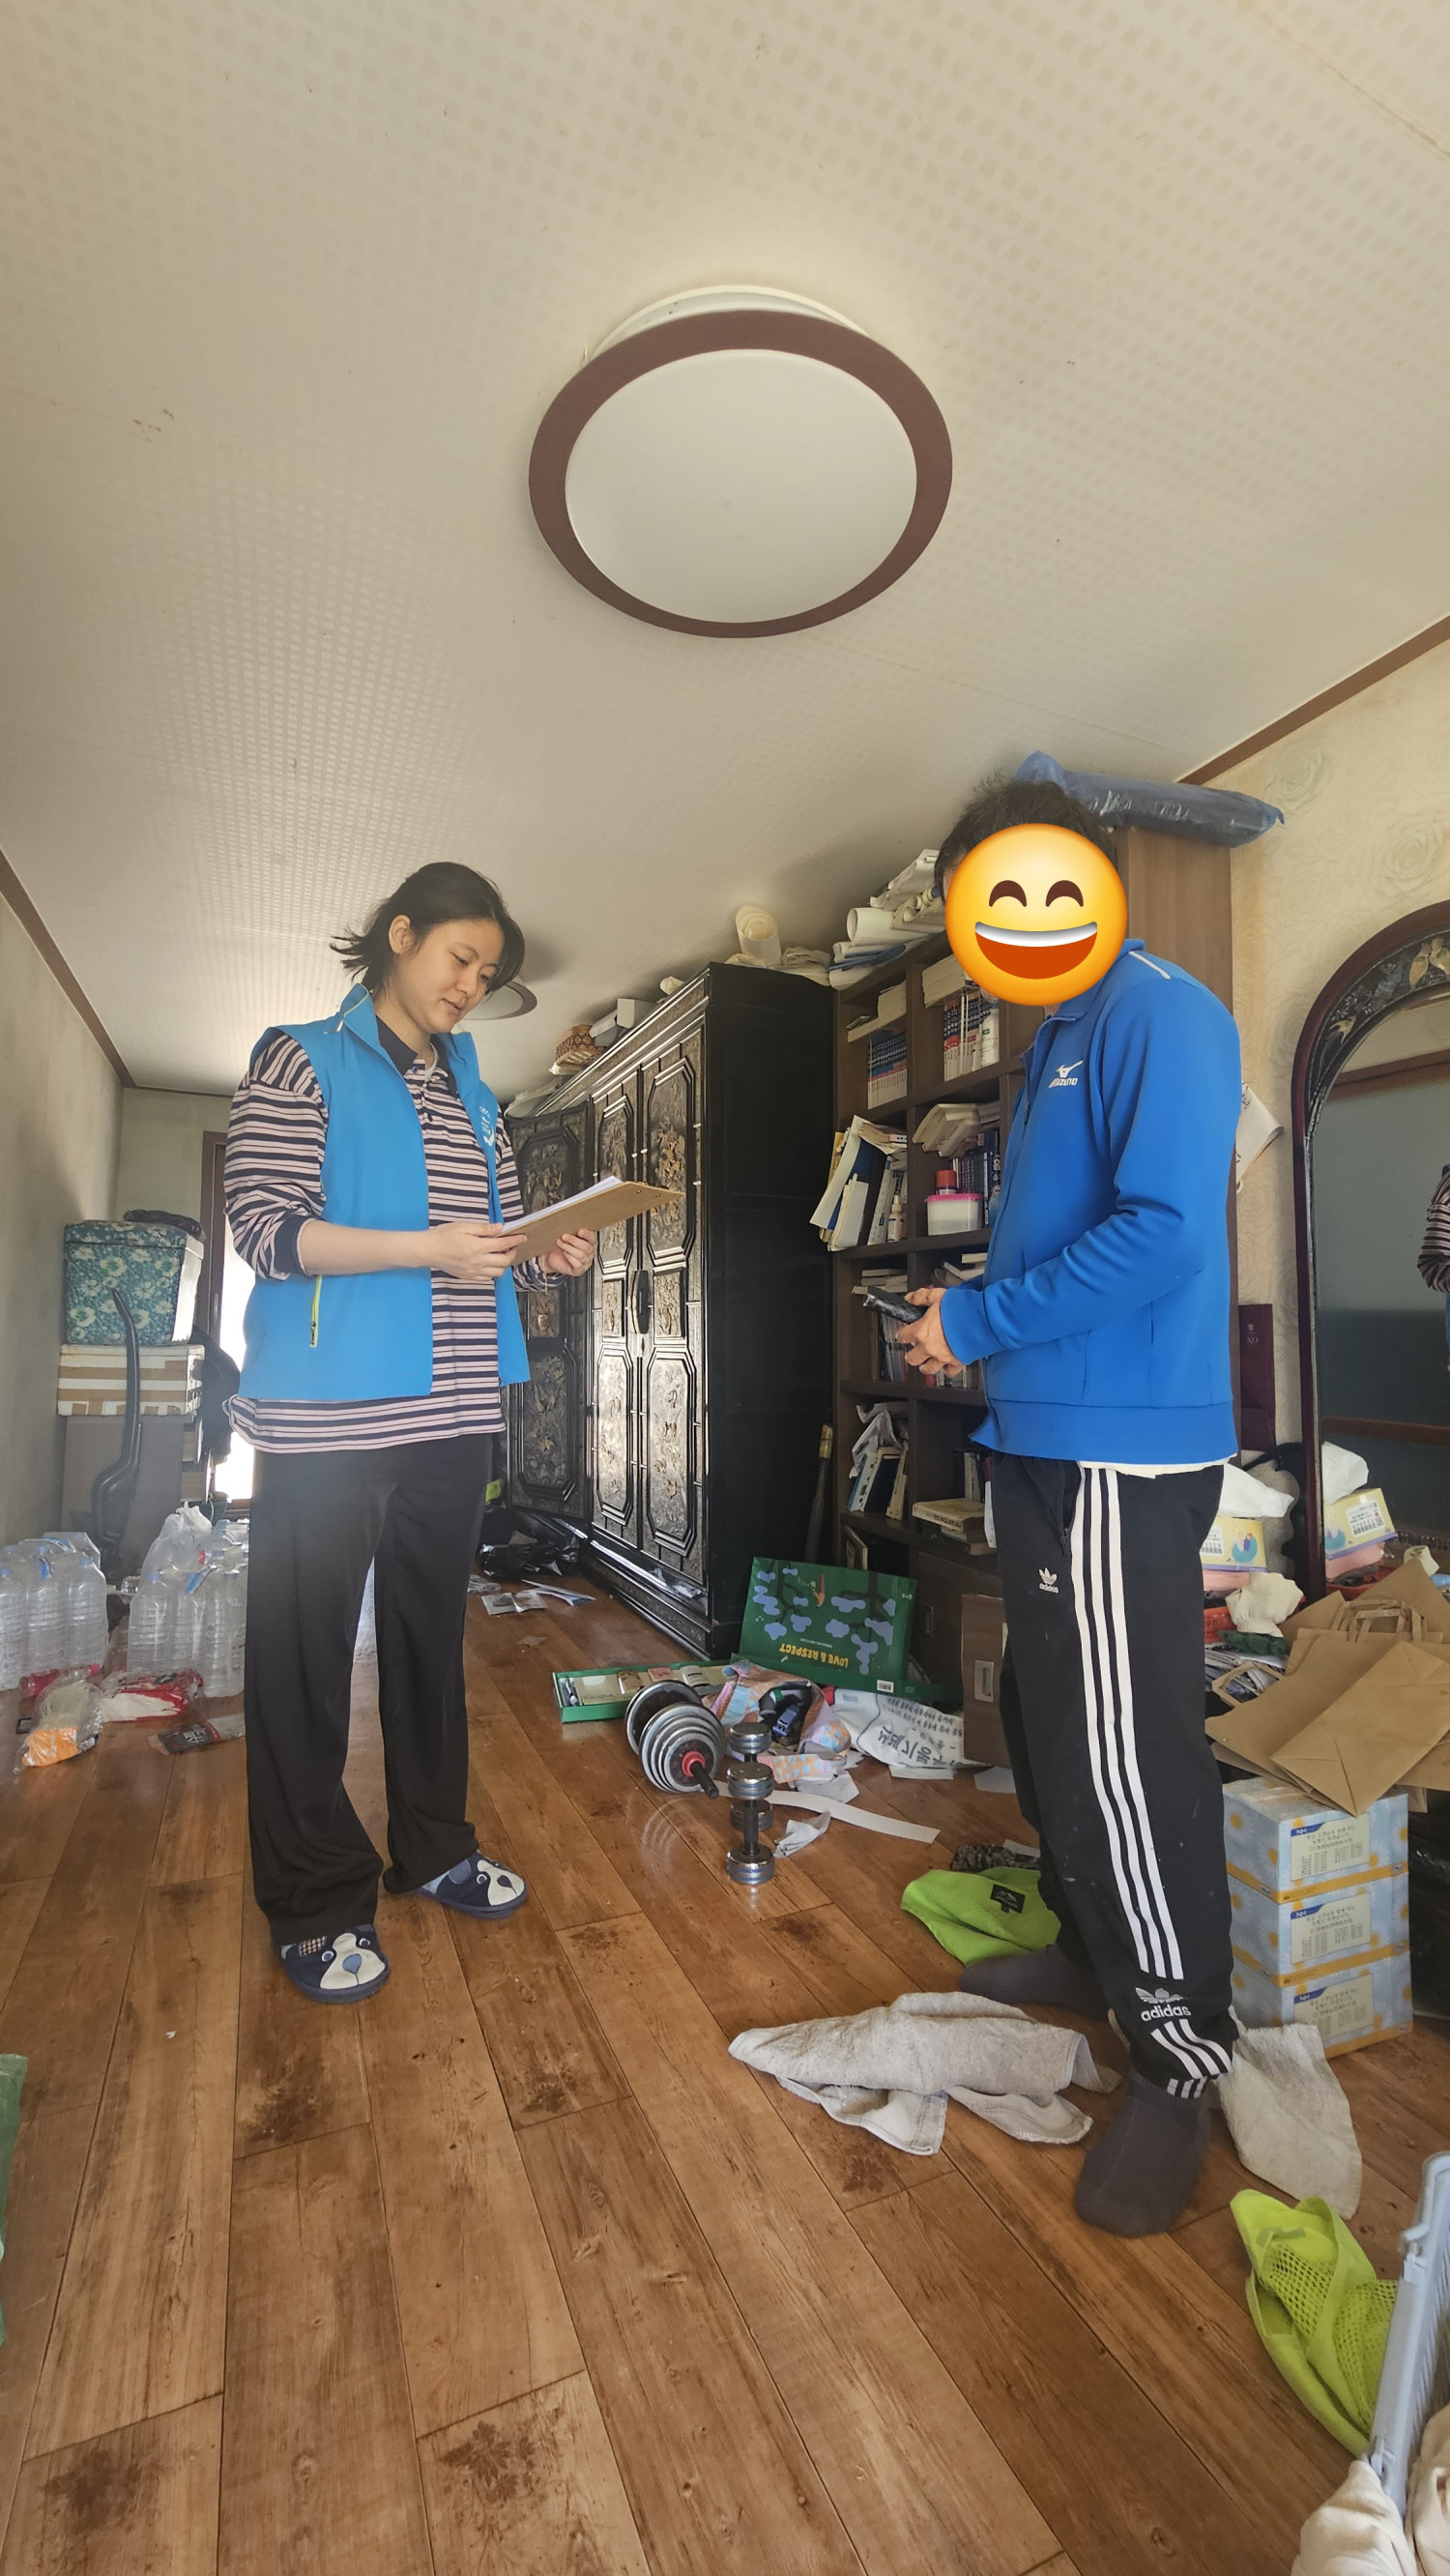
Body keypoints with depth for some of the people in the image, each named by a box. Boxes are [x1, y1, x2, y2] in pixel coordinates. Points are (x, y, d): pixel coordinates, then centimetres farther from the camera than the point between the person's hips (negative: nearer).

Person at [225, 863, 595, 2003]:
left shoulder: (470, 1088, 16)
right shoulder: (301, 1062, -2)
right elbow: (266, 1228, -11)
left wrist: (550, 1251, -1)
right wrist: (425, 1249, -21)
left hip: (453, 1410, 6)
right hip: (327, 1410, -6)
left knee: (432, 1632, 17)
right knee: (306, 1654, 4)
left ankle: (434, 1845, 35)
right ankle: (316, 1906, 23)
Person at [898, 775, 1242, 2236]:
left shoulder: (1159, 1014, -10)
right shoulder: (1057, 1042, 19)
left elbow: (1165, 1229, -22)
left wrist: (979, 1321, -15)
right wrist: (977, 1327, 6)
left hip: (1123, 1456, -10)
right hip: (1042, 1444, 10)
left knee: (1125, 1757, 0)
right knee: (1046, 1730, 20)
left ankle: (1181, 2056, 22)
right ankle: (1091, 1953, 41)